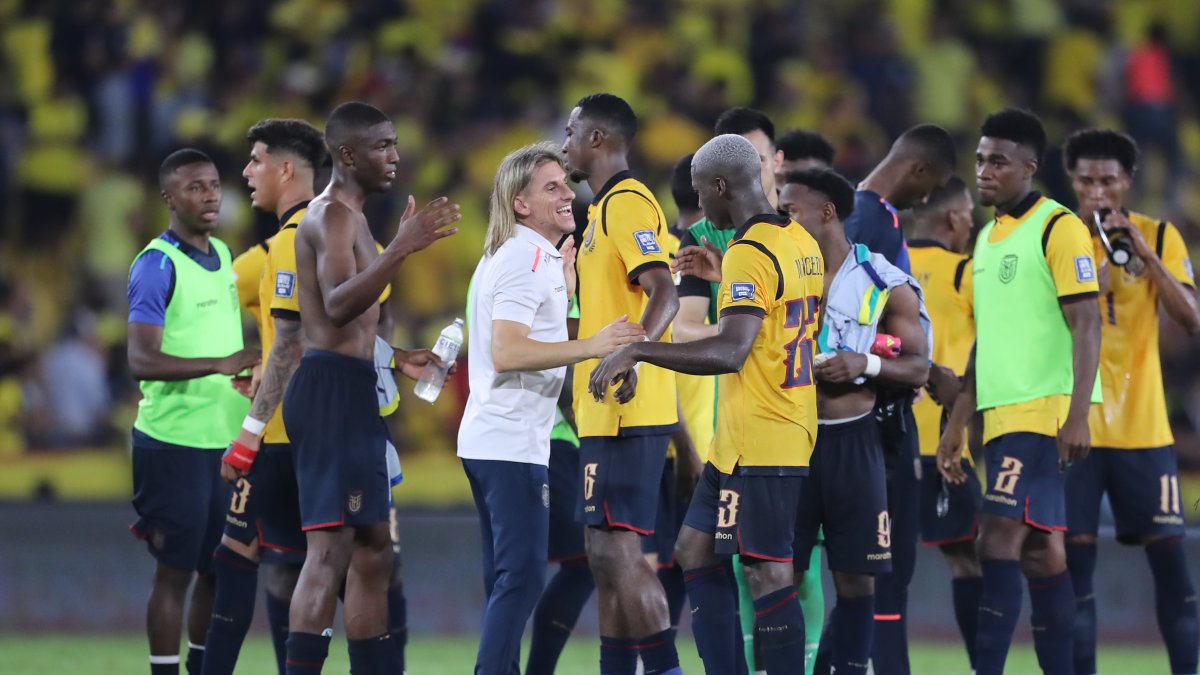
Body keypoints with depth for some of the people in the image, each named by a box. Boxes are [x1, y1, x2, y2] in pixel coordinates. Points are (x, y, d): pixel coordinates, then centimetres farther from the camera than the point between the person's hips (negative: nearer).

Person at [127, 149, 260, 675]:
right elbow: (141, 360, -22)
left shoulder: (223, 256, 12)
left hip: (226, 440, 7)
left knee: (219, 568, 12)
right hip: (176, 442, -7)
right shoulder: (158, 264, -12)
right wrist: (220, 364, -31)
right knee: (175, 571, -4)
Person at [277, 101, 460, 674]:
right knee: (331, 548, -15)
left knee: (372, 551, 12)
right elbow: (336, 305, -27)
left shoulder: (347, 216, 21)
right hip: (332, 388, -11)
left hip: (350, 392, 11)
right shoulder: (333, 214, -11)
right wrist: (401, 248, -36)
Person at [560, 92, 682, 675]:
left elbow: (663, 294, -24)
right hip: (608, 414, 10)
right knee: (608, 558, 11)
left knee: (618, 551, -13)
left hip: (625, 413, -10)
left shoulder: (627, 203, -11)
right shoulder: (608, 206, 19)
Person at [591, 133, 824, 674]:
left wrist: (637, 352, -26)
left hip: (756, 442, -10)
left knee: (768, 575, -8)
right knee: (695, 552, 13)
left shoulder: (750, 254, -18)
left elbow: (730, 352, -28)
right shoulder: (801, 243, 11)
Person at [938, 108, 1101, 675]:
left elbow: (1086, 324, -13)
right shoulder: (989, 236, 17)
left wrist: (1077, 415, -21)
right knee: (1040, 551, 9)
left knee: (998, 541, -15)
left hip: (1043, 412, -8)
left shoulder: (1058, 228, -8)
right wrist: (957, 423, 19)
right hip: (1002, 415, 8)